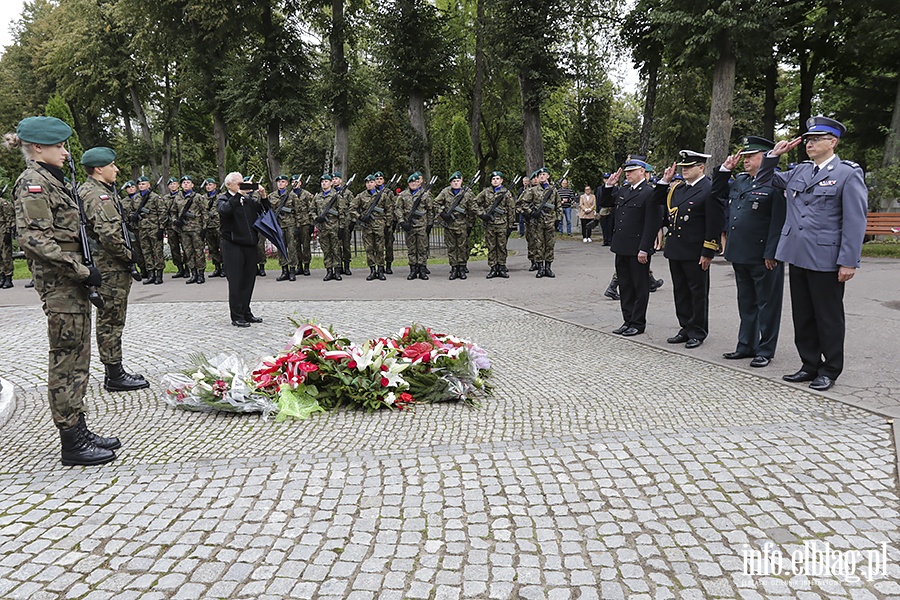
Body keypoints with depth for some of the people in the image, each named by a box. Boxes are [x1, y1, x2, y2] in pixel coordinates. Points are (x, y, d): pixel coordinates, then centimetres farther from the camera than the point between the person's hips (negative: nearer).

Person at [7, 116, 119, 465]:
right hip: (58, 282, -10)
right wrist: (81, 269, -21)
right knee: (66, 359, -4)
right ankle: (71, 443, 5)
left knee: (77, 357, 13)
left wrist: (83, 270, 15)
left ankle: (79, 430, 22)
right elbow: (33, 239, -21)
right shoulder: (32, 182, -12)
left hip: (72, 280, 10)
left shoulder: (52, 180, 18)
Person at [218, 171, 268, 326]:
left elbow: (266, 211, 8)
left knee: (249, 279, 10)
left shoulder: (249, 198, 12)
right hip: (232, 245, -5)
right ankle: (237, 317, 4)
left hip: (250, 244, 5)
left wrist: (263, 197, -7)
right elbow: (224, 210, -23)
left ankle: (246, 313, 21)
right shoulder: (223, 199, -1)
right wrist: (238, 195, -25)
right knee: (235, 281, -2)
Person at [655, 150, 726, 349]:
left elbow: (715, 224, -15)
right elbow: (658, 200, 26)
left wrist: (708, 253, -18)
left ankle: (697, 332, 14)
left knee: (698, 292, 4)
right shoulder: (677, 188, 11)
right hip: (675, 250, 8)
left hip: (695, 253, -8)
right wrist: (665, 180, 10)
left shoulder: (710, 190, -11)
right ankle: (686, 328, 25)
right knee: (681, 291, 14)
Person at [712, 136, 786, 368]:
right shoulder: (739, 181, 12)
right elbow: (717, 191, 28)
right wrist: (725, 168, 13)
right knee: (746, 302, 17)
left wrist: (771, 254, -20)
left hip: (763, 257, -8)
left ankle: (765, 350, 13)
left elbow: (778, 222, -17)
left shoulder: (775, 184, -12)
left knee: (767, 304, 4)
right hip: (739, 254, 8)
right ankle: (746, 345, 28)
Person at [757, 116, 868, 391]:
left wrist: (849, 262, -15)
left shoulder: (848, 173, -6)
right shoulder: (798, 171, 12)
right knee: (803, 317, 13)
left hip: (826, 261, -6)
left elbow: (855, 221, -10)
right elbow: (764, 179, 26)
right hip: (798, 257, 6)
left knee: (829, 318, 6)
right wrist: (773, 155, 8)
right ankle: (810, 365, 26)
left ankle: (830, 371, 20)